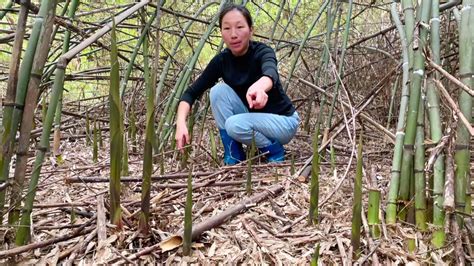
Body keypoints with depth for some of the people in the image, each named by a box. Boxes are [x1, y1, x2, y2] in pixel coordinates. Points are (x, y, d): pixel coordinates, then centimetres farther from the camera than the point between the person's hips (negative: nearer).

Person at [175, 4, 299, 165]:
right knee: (218, 90, -18)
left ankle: (275, 151, -4)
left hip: (283, 121, -5)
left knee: (235, 125, -31)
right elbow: (192, 92, -13)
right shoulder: (222, 60, -9)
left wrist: (259, 87, -70)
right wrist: (181, 123, -31)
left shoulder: (262, 52, -22)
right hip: (252, 118, 5)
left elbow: (271, 73, -46)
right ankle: (234, 156, -9)